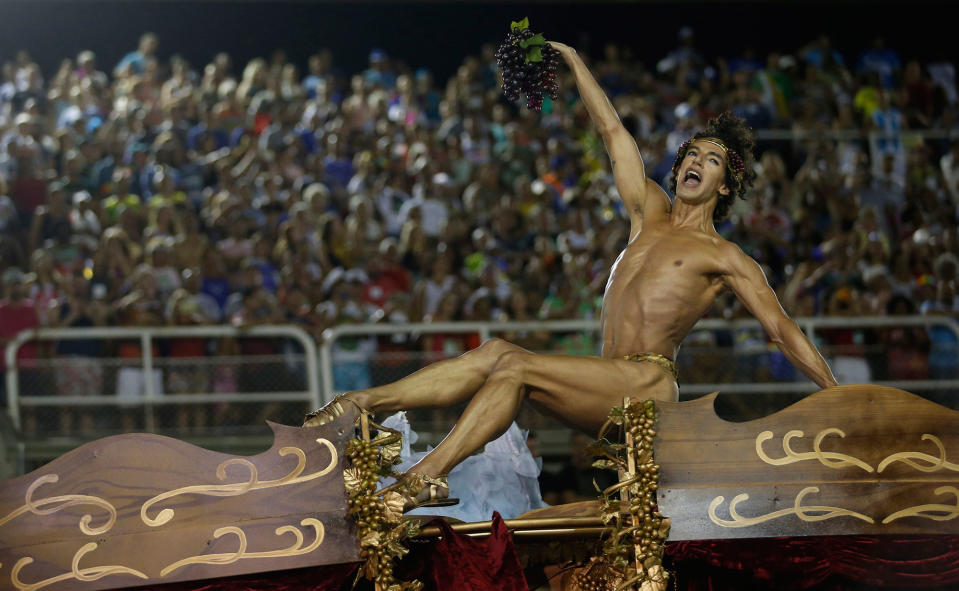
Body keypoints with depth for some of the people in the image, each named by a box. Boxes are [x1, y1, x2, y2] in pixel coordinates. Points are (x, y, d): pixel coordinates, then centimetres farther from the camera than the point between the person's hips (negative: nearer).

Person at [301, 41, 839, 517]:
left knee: (514, 366, -25)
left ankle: (424, 480, -32)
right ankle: (359, 405, -21)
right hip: (608, 393, 6)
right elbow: (612, 131, 24)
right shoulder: (651, 215, 23)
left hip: (648, 385, -6)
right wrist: (573, 59, 30)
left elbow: (783, 329, 4)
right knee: (495, 353, -13)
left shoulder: (725, 258, 6)